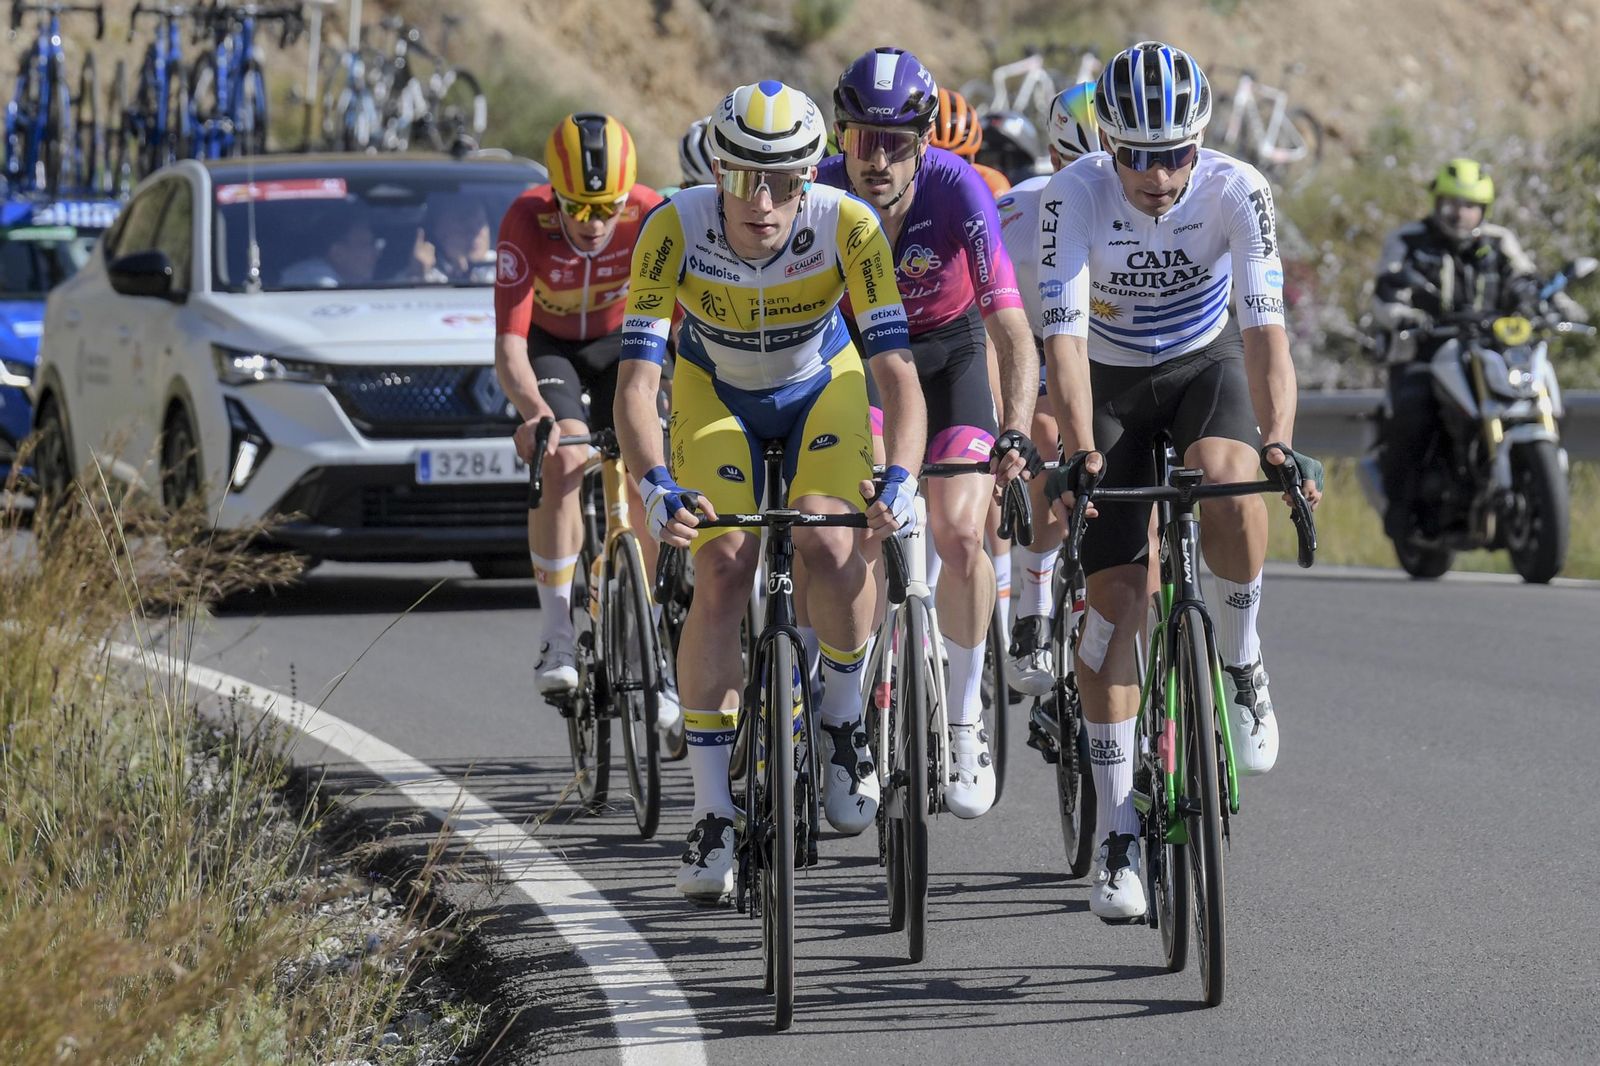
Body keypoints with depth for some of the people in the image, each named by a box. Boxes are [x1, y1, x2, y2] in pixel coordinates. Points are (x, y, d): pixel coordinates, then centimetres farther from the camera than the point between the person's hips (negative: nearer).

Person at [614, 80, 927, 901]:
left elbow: (897, 367, -35)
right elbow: (636, 378, -34)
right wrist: (657, 487, -50)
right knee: (722, 570, -17)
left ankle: (843, 715, 4)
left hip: (822, 388, 0)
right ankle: (712, 814, -10)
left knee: (831, 547, -25)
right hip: (714, 393, 0)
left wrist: (901, 478, -51)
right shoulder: (676, 229, -32)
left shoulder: (847, 227, -32)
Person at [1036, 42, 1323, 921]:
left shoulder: (1236, 192, -26)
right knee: (1116, 597, -7)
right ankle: (1116, 833, 1)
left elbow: (1265, 329, -32)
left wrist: (1279, 443, -47)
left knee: (1228, 485, -34)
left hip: (1207, 365, 0)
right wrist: (1080, 453, -48)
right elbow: (1065, 337, -33)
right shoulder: (1074, 196, -27)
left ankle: (1241, 663, -6)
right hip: (1112, 384, 0)